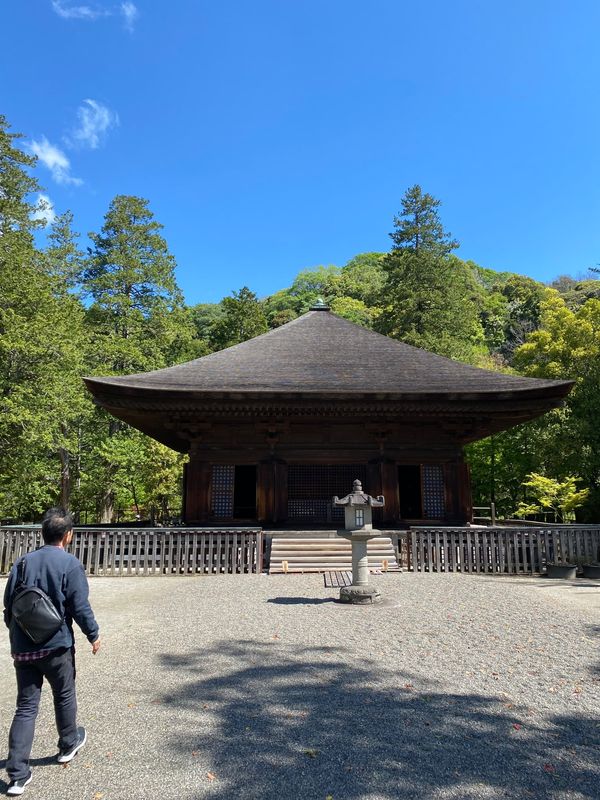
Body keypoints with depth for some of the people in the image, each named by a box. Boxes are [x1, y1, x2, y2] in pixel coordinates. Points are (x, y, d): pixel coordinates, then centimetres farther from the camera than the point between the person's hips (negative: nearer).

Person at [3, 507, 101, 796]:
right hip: (56, 646, -4)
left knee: (25, 707, 11)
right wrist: (93, 634, 1)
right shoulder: (70, 564, -16)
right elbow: (80, 606, -14)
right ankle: (68, 745, 39)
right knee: (64, 697, 19)